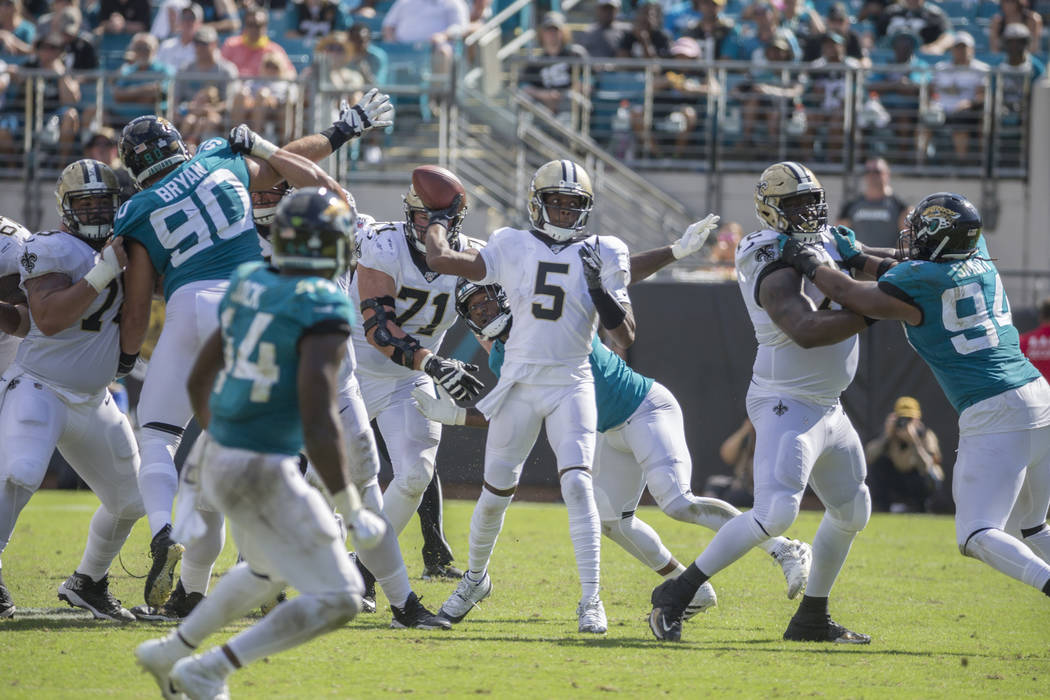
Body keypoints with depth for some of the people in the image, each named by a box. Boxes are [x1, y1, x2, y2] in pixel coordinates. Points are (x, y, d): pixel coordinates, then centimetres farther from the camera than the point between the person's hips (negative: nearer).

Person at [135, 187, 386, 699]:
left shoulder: (249, 288, 7)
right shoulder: (323, 314, -18)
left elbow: (199, 379, 18)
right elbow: (318, 425, -24)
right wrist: (352, 510, -17)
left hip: (222, 459, 9)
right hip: (265, 477, -9)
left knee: (268, 571, 33)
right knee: (336, 600, -1)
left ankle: (169, 653, 41)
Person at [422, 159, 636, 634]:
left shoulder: (602, 255, 3)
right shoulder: (512, 248, 4)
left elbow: (624, 340, 0)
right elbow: (440, 260, -1)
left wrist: (601, 292, -13)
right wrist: (441, 221, 13)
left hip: (571, 386, -1)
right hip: (519, 384, 1)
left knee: (577, 484, -17)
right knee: (495, 493, 7)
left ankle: (590, 599, -16)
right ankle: (476, 577, 33)